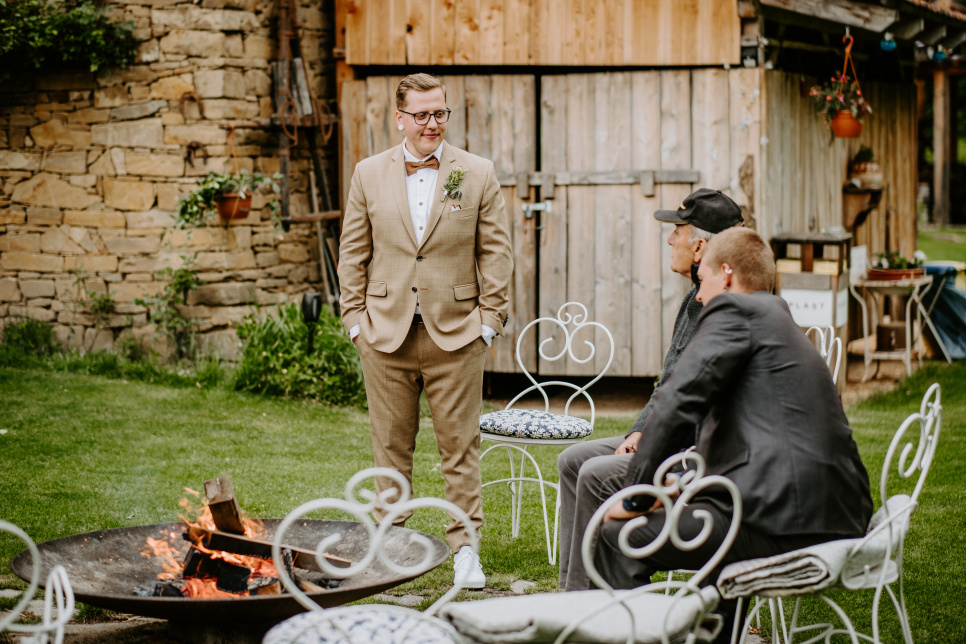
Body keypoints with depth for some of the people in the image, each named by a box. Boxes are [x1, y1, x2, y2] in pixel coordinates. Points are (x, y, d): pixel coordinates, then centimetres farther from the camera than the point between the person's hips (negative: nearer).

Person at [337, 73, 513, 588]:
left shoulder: (478, 174, 2)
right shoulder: (369, 174, 6)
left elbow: (495, 253, 4)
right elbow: (353, 254, 8)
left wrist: (489, 320, -2)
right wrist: (356, 319, 2)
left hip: (456, 335, -1)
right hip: (385, 334, 1)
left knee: (460, 447, 2)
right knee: (391, 447, 9)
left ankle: (465, 548, 11)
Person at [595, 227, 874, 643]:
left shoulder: (735, 311, -3)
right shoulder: (778, 321, 26)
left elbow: (678, 402, -11)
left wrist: (634, 499, -4)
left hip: (783, 521, -10)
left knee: (618, 538, -3)